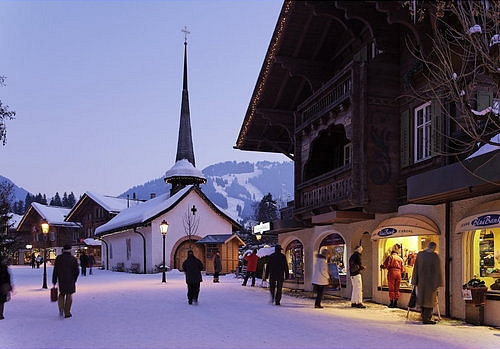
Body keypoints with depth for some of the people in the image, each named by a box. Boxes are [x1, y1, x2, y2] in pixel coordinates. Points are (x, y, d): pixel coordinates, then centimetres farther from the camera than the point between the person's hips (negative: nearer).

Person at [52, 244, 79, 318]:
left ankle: (61, 308, -4)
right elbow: (77, 271, -5)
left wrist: (54, 282, 4)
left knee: (61, 294, 19)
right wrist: (74, 279, 12)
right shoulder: (73, 259, -4)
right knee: (69, 295, 9)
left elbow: (55, 271, 0)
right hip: (70, 280, -2)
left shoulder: (58, 258, 1)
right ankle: (67, 313, 9)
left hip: (61, 280, 2)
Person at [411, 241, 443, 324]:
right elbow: (437, 270, -12)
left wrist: (415, 281, 9)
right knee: (429, 299, 3)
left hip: (421, 281, 5)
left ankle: (424, 317, 27)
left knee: (422, 298, 16)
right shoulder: (435, 256, -12)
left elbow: (416, 268, 3)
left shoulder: (419, 254, 1)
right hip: (431, 281, -5)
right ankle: (426, 318, 0)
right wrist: (437, 283, -7)